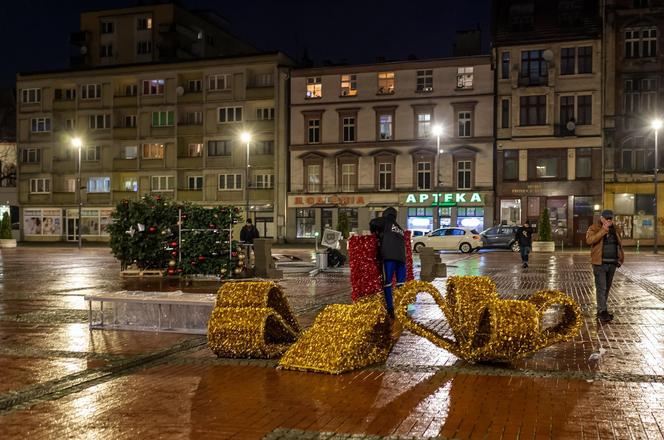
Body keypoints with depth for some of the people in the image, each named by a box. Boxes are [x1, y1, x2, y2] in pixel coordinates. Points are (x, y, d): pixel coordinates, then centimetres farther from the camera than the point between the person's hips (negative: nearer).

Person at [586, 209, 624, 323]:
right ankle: (603, 312, -11)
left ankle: (601, 310, 20)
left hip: (612, 264, 6)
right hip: (600, 264, -6)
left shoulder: (614, 230, 10)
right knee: (601, 288, -10)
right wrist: (603, 230, -26)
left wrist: (620, 258, 10)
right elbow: (589, 240, -26)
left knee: (607, 288, 11)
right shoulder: (594, 228, -7)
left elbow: (619, 245, 20)